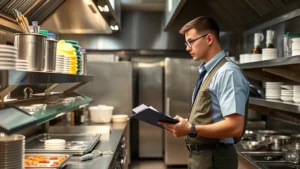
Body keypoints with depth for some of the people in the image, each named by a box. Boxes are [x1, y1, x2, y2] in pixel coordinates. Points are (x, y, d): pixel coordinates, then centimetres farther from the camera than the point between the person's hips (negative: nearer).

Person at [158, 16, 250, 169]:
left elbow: (234, 127, -24)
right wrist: (184, 125, 1)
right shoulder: (207, 72, 11)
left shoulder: (227, 73, -17)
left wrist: (191, 130, -25)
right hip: (198, 155, 8)